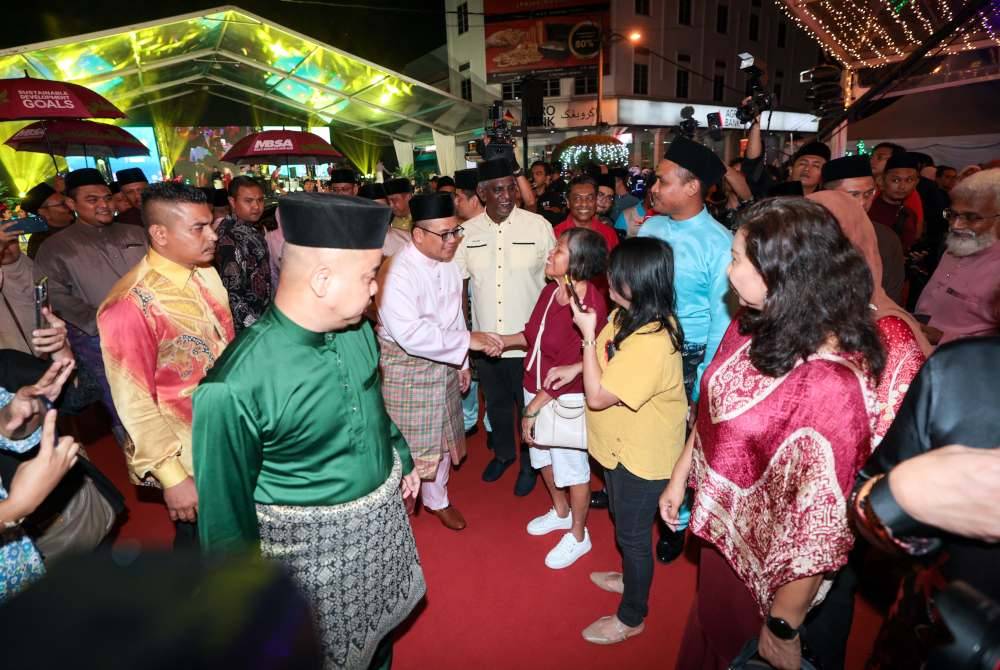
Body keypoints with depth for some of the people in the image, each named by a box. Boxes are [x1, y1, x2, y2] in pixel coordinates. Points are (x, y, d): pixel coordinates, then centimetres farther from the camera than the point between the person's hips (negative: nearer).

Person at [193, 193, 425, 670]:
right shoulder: (236, 387, -31)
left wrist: (402, 460, 17)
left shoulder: (357, 329, -12)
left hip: (384, 510, 6)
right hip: (315, 541, -5)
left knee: (380, 625, 30)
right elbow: (225, 505, -18)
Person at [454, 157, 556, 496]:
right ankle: (503, 453, 47)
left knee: (529, 406, 14)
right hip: (484, 338, 3)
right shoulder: (468, 231, -1)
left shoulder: (539, 226, -9)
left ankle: (529, 463, 38)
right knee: (496, 403, 22)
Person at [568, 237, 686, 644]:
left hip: (641, 456, -9)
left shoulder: (651, 343, -35)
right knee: (624, 524, 29)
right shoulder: (631, 315, -5)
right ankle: (632, 579, 55)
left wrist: (588, 335, -26)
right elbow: (610, 363, 10)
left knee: (633, 534, 13)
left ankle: (631, 618, 37)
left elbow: (598, 396, -29)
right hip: (622, 446, 9)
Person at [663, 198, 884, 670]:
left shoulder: (829, 385, -34)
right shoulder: (749, 328, -11)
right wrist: (679, 476, 11)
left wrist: (783, 627, -16)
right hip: (719, 527, 6)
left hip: (764, 564, -5)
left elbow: (821, 523, -27)